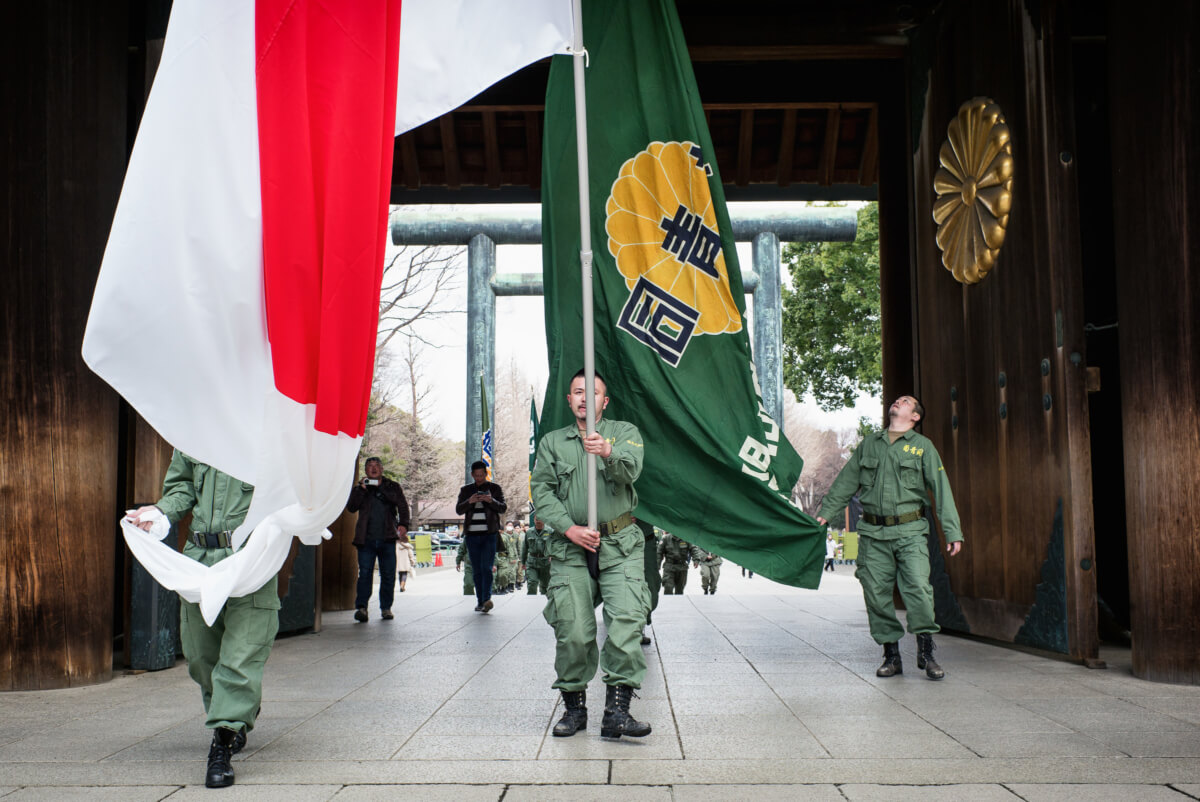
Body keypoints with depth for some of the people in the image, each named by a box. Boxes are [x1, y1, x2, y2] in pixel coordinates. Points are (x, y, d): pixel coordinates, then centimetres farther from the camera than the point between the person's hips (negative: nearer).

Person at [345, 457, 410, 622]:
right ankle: (361, 607, -13)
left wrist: (403, 524, -13)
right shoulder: (359, 488, 13)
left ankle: (386, 607, 11)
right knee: (365, 573, -10)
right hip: (366, 539, -1)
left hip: (387, 539, 1)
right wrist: (362, 489, -10)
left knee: (388, 574, 2)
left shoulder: (392, 487, 13)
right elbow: (351, 507, -1)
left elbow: (403, 506, 4)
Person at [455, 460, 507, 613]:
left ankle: (486, 599, -26)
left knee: (486, 567, -16)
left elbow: (503, 508, -1)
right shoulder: (465, 490, 13)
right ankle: (480, 602, 8)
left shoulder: (495, 488, 8)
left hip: (489, 534, -3)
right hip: (472, 535, 3)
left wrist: (491, 500, -21)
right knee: (476, 570, 3)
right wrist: (469, 501, -17)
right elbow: (458, 510, 3)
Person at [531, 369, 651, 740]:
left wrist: (608, 453, -32)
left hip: (619, 545, -1)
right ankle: (574, 707, 12)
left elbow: (631, 470, -10)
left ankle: (617, 710, -13)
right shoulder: (552, 442, 16)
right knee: (572, 631, -3)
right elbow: (542, 491, 6)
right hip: (569, 546, 1)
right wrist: (570, 528, -9)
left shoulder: (624, 432, 10)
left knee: (626, 623, -15)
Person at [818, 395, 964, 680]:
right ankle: (891, 655, 10)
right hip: (873, 532, 3)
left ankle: (925, 652, -3)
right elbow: (846, 482, 21)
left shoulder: (922, 446, 8)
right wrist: (825, 513, 15)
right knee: (876, 593, 0)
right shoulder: (868, 444, 15)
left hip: (910, 531, -2)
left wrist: (952, 531, -4)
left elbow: (941, 488, 3)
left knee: (919, 587, -15)